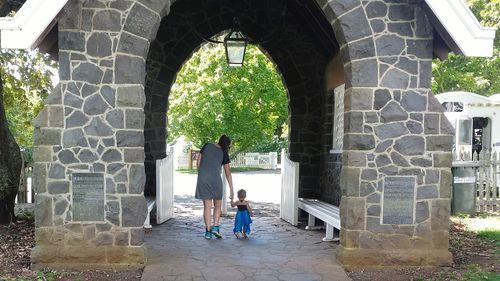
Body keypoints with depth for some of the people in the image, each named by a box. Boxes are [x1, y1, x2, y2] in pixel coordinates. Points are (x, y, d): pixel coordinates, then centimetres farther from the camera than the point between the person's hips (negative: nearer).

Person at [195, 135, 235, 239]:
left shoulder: (207, 146, 8)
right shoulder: (224, 154, 1)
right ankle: (215, 226, -1)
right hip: (215, 180, -2)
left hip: (203, 179, 2)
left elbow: (198, 163, 7)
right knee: (217, 205, 15)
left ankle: (208, 231, 5)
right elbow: (228, 173, 4)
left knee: (207, 206, 7)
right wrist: (231, 189, 8)